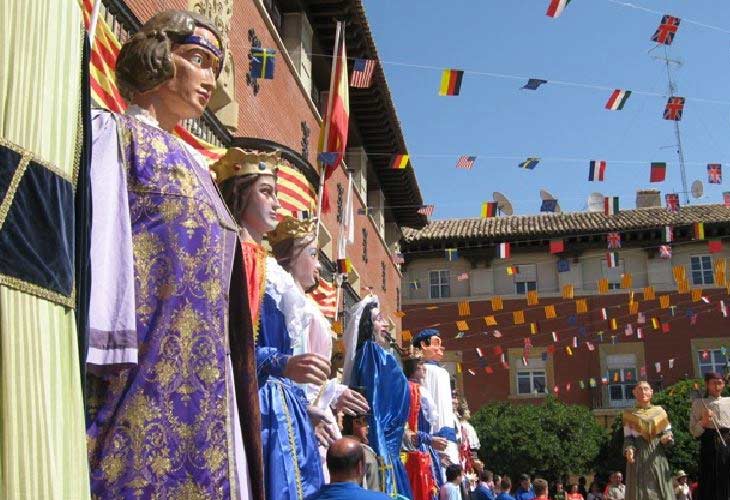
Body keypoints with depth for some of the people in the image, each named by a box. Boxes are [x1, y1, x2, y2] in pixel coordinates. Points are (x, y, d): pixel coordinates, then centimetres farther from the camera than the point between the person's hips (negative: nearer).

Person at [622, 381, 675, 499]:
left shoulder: (660, 412, 10)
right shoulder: (630, 415, 7)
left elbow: (668, 433, 10)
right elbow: (627, 438, 4)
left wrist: (667, 439, -13)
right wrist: (629, 449, -16)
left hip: (657, 457, 1)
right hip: (639, 457, -1)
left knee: (660, 490, -4)